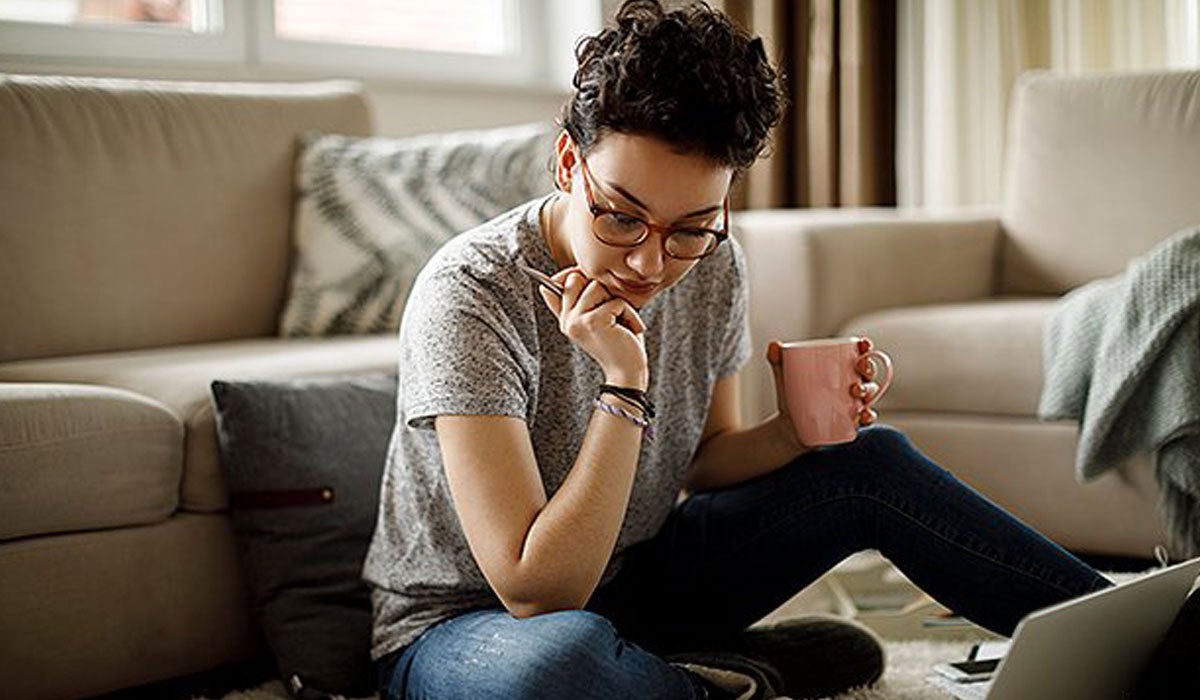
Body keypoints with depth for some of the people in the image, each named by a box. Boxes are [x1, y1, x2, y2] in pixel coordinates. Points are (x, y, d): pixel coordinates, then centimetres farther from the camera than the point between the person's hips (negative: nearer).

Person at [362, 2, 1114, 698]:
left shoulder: (713, 268, -8)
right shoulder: (470, 296, -28)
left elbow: (703, 460, 7)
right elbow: (537, 592, -31)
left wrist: (795, 432, -14)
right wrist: (623, 385, -36)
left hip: (630, 578, 6)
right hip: (466, 625, -6)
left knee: (874, 462, -6)